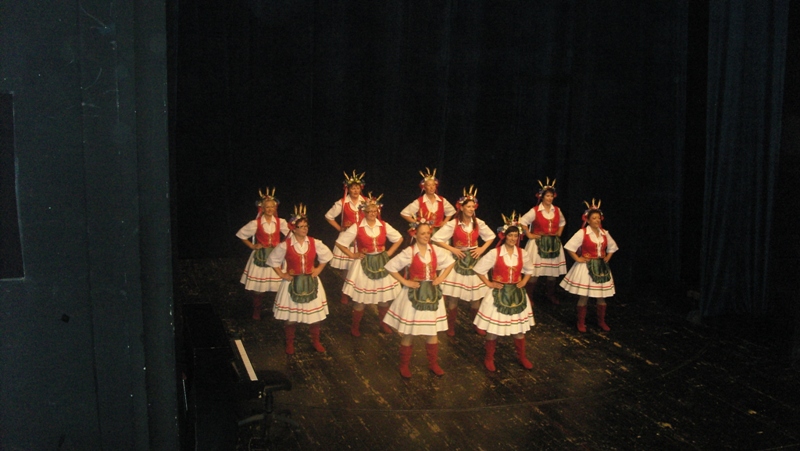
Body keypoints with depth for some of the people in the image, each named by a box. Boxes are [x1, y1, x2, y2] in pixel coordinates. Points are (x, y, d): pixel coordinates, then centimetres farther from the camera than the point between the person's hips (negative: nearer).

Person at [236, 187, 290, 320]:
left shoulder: (280, 222, -3)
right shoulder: (255, 223, -9)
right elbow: (241, 235, 2)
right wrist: (252, 246, -3)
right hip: (260, 257, -1)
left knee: (276, 286, -1)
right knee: (258, 287, 2)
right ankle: (256, 312, 19)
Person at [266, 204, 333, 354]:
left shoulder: (315, 243, -6)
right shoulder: (285, 246, -13)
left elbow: (326, 256, 11)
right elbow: (273, 260, 1)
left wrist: (318, 269, 4)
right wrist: (282, 274, -2)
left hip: (311, 283, 2)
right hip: (292, 283, -2)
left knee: (315, 314, 8)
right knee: (291, 316, 6)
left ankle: (315, 341, 29)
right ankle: (290, 343, 26)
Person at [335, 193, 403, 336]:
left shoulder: (384, 226, 0)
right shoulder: (357, 227, -9)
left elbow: (399, 239, 13)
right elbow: (339, 242, -4)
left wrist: (389, 252, 4)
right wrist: (352, 255, -7)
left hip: (381, 264, 3)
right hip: (363, 265, -3)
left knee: (385, 297, 8)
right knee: (360, 298, 2)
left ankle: (383, 324, 30)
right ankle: (355, 327, 21)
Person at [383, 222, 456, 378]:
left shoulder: (436, 250, -1)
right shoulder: (409, 252, -13)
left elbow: (450, 262, 13)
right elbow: (391, 266, -10)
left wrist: (441, 278, 3)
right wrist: (404, 282, -11)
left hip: (432, 293, 4)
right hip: (414, 294, -4)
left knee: (432, 330, 11)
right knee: (408, 332, 4)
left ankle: (433, 363, 27)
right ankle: (404, 365, 20)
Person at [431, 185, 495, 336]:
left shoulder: (479, 223, 0)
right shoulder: (452, 224, -10)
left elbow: (491, 237, 15)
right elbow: (436, 239, -9)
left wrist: (482, 249, 0)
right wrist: (452, 249, -13)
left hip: (474, 260, 3)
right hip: (458, 261, -3)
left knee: (476, 295, 5)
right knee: (453, 296, -2)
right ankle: (451, 326, 12)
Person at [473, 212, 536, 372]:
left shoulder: (522, 253, 0)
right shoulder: (495, 253, -12)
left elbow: (529, 269, 18)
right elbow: (479, 268, -4)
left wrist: (524, 281, 5)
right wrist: (488, 283, -7)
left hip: (517, 294, 3)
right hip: (499, 294, -3)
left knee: (519, 328, 12)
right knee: (493, 329, 3)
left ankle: (522, 356, 29)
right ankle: (489, 358, 20)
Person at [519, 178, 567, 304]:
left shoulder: (557, 210, 7)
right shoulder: (535, 211, -7)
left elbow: (562, 222, 25)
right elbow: (523, 221, -4)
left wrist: (559, 233, 12)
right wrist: (529, 235, -6)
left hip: (553, 244, 5)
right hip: (538, 243, -4)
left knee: (553, 270, 7)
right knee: (534, 271, -6)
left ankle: (550, 294, 23)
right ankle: (529, 297, 3)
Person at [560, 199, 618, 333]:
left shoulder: (604, 233, 5)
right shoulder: (582, 233, -11)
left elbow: (612, 247, 21)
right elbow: (569, 246, -12)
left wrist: (607, 258, 8)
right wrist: (577, 259, -12)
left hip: (601, 267, 5)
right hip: (586, 267, -5)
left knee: (601, 295, 10)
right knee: (584, 296, 0)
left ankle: (601, 321, 25)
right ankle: (581, 323, 14)